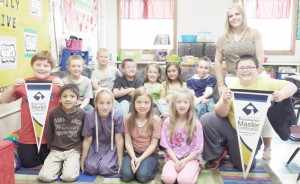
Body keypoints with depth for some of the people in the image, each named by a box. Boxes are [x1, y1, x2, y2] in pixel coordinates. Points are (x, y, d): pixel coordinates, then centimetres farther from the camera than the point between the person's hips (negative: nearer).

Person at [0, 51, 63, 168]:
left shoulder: (56, 82, -3)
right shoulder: (24, 83, 1)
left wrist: (63, 87, -23)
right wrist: (13, 87, -14)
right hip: (28, 135, 2)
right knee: (27, 163, 7)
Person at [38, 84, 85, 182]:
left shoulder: (82, 114, -7)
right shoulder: (53, 113, -3)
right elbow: (49, 133, 10)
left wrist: (80, 149, 6)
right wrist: (51, 147, 11)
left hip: (73, 150, -2)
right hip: (56, 150, 2)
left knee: (69, 177, -23)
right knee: (44, 176, -15)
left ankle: (74, 164, 10)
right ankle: (60, 165, 14)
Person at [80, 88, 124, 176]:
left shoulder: (117, 115, -23)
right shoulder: (90, 116, -20)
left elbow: (119, 139, -14)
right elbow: (87, 140, -8)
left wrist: (120, 161, -9)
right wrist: (82, 160, 1)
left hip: (111, 146, -1)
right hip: (96, 146, 2)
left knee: (105, 168, -20)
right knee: (90, 168, -17)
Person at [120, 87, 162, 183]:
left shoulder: (156, 120, -11)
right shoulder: (128, 119, -4)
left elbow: (153, 144, -10)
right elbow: (128, 142, -5)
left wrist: (140, 159, -20)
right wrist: (133, 158, -21)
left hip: (149, 153, -2)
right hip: (133, 152, 2)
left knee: (142, 176, -25)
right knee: (126, 176, -21)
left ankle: (153, 165, 5)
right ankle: (135, 164, 9)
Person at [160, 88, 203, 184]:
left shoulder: (196, 124, -5)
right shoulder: (167, 122, -2)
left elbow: (198, 148, -4)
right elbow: (166, 145, -1)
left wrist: (184, 161, -14)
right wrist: (176, 161, -13)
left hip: (191, 158, 0)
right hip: (172, 157, 1)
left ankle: (195, 169, 4)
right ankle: (176, 168, 4)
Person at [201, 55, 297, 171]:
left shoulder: (265, 83, -12)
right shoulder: (232, 88, -12)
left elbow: (292, 86, -11)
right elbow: (221, 114, -14)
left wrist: (282, 94, -33)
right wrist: (224, 102, -36)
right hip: (231, 127, 0)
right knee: (207, 120, -25)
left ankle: (232, 149, 35)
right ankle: (215, 155, 0)